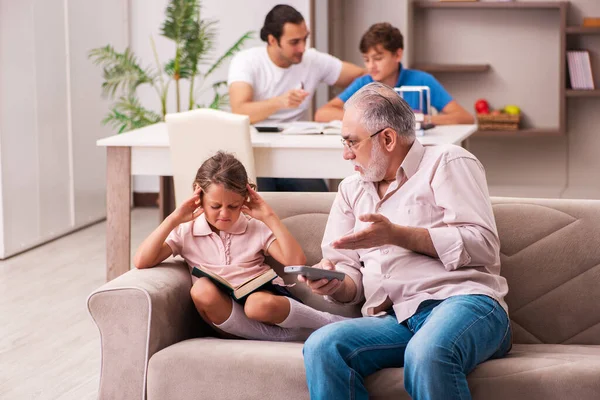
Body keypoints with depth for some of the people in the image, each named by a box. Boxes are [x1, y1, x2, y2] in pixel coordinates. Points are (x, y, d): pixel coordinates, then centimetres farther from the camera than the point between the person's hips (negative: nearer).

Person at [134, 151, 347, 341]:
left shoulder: (256, 228, 11)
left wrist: (269, 217, -3)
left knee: (259, 304, -39)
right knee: (202, 289, -34)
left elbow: (296, 262, -4)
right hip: (222, 311, 1)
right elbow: (141, 262, -3)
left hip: (264, 297, -1)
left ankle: (328, 323, -17)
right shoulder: (186, 231, 10)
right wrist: (173, 219, -5)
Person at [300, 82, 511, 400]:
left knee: (426, 353, -40)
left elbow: (483, 245, -4)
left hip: (463, 301, -5)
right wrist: (334, 284, -4)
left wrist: (396, 234, -7)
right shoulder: (351, 190, 26)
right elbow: (351, 277, 21)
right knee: (321, 346, -27)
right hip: (392, 321, 5)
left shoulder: (447, 162, 9)